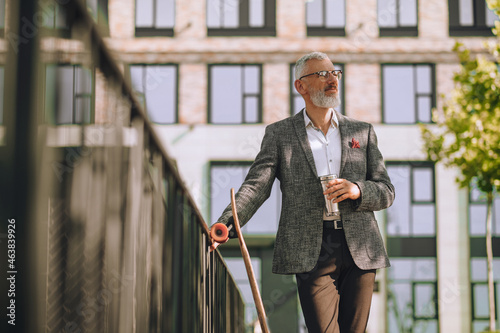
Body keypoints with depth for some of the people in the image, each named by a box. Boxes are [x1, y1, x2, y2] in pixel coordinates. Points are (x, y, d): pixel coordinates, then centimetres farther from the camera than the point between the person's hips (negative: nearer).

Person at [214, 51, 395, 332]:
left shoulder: (362, 132, 16)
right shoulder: (279, 134, 9)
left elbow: (386, 192, 14)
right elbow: (257, 185, -2)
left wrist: (357, 190, -10)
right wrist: (227, 222, -22)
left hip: (359, 251, 3)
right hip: (311, 252, -3)